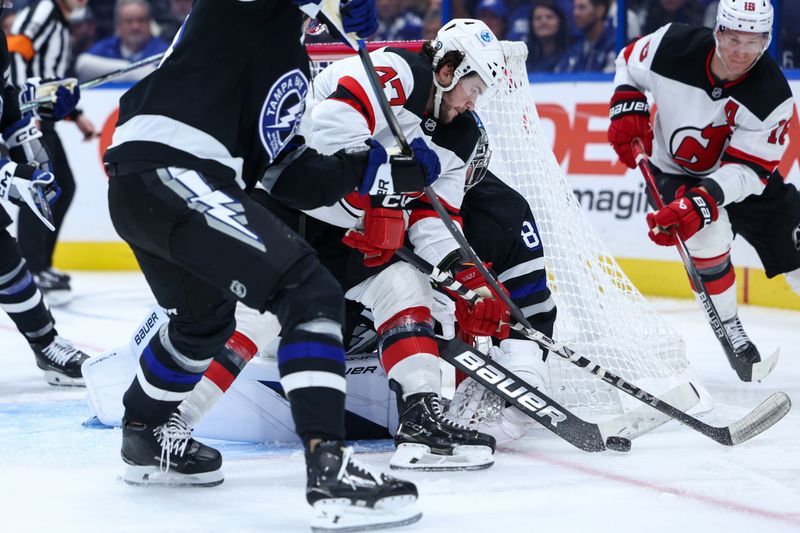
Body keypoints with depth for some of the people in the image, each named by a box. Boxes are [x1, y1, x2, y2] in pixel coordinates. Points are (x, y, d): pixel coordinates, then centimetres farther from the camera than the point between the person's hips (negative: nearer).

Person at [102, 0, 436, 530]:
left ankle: (145, 438, 56)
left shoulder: (293, 65, 26)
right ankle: (328, 468, -22)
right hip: (170, 171, -11)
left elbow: (306, 176, 22)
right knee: (310, 295, -15)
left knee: (205, 319, 34)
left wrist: (399, 171, 19)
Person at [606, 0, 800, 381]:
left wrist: (699, 203, -42)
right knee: (709, 235, -28)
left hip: (744, 178, 1)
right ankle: (730, 331, -10)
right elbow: (629, 64, 0)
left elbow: (747, 171, -29)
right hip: (675, 173, -1)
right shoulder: (673, 46, -25)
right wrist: (627, 109, -16)